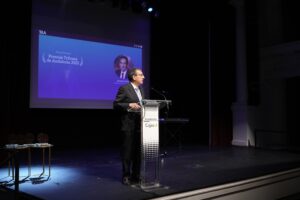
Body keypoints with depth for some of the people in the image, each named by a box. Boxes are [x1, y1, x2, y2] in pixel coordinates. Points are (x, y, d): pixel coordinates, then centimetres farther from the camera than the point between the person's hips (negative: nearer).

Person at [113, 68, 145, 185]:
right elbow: (116, 105, -10)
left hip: (139, 125, 7)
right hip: (128, 125, -7)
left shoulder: (140, 90, 15)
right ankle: (126, 176, 12)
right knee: (127, 151, 1)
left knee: (138, 151, 11)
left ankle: (135, 175, 21)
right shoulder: (124, 88, -8)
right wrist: (129, 105, -21)